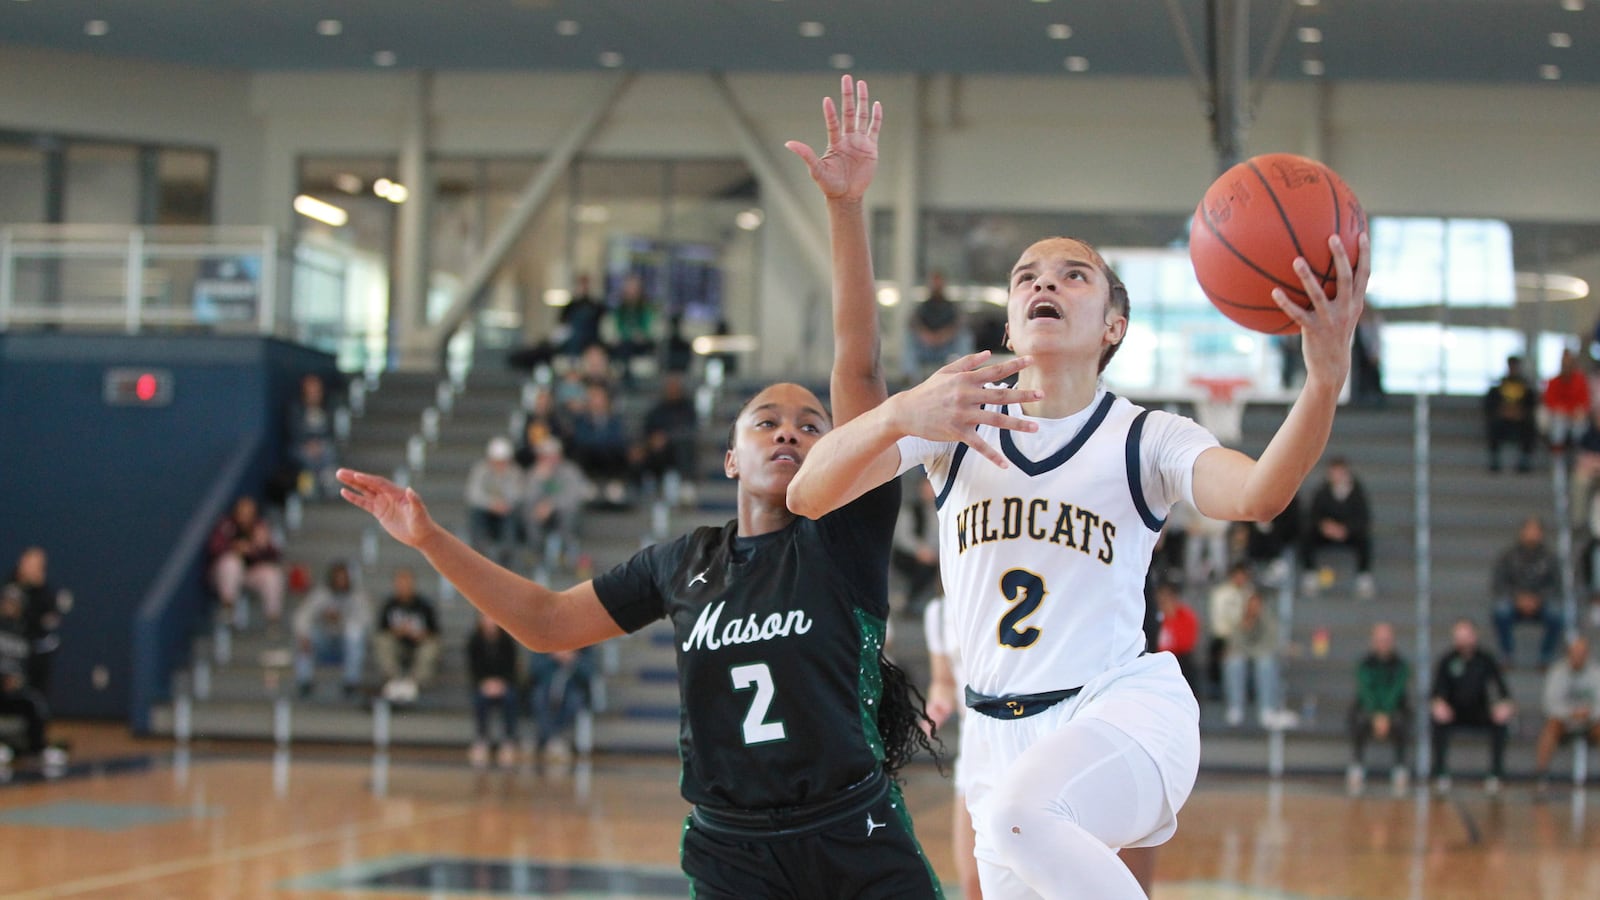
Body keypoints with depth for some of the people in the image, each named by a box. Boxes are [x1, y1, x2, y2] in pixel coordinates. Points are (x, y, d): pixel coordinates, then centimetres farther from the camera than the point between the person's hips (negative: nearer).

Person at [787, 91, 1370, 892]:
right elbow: (808, 495, -9)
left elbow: (1256, 496, -22)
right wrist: (898, 414, -29)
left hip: (1125, 709, -5)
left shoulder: (1144, 438, -1)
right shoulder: (954, 419, 5)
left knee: (1020, 815, -36)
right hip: (1000, 735, 5)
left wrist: (1325, 382, -42)